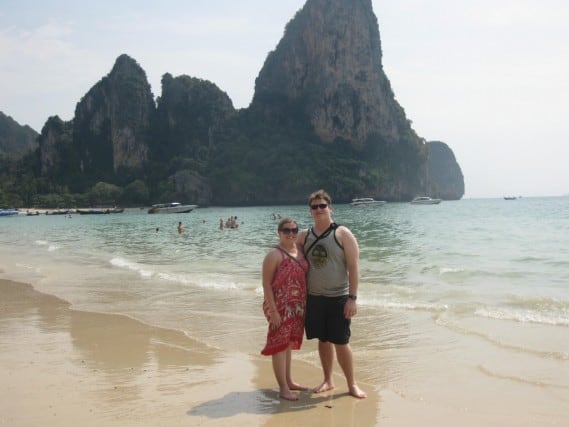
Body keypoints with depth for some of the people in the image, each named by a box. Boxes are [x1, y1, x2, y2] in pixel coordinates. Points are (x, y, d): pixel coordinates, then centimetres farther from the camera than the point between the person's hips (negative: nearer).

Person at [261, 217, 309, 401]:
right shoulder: (274, 255, -13)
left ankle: (288, 381, 29)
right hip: (281, 308, -7)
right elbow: (266, 284, -15)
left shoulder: (300, 251, 8)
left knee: (289, 344, 17)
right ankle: (283, 388, 5)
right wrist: (272, 310, -19)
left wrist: (305, 306, 14)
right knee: (279, 345, -1)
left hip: (297, 308, 7)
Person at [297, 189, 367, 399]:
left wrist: (352, 298, -15)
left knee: (341, 342, -1)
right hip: (314, 297, 4)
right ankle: (328, 380, 26)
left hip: (338, 298, -4)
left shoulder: (343, 234, -7)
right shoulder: (304, 236, 6)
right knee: (323, 340, 12)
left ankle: (352, 384, 14)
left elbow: (354, 267, -10)